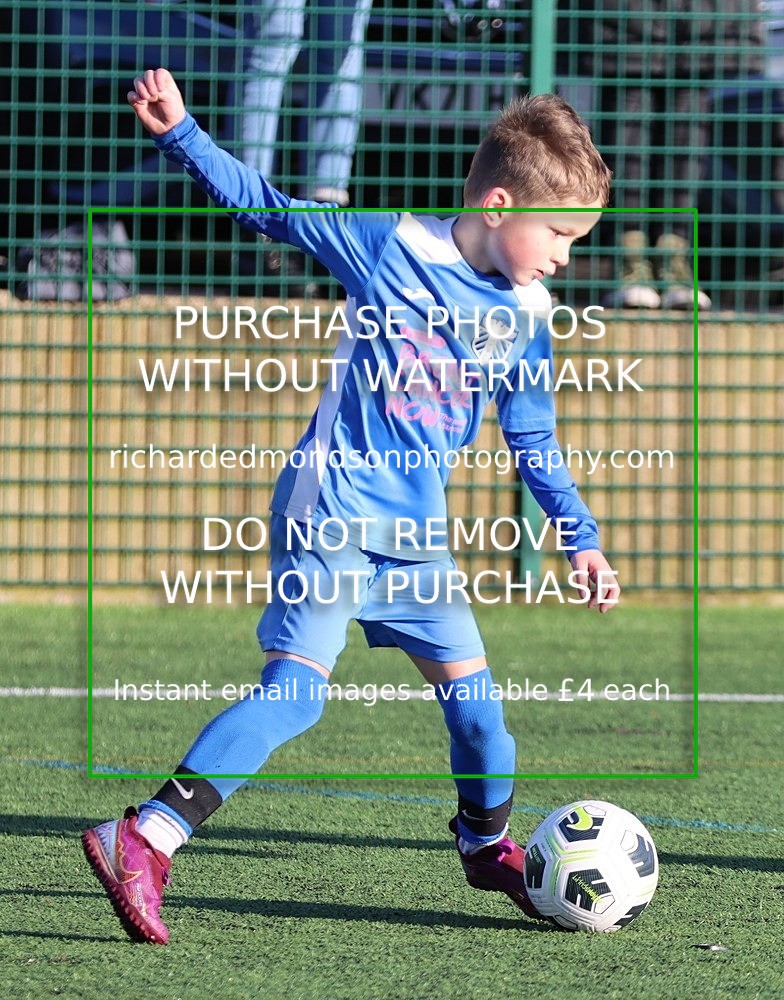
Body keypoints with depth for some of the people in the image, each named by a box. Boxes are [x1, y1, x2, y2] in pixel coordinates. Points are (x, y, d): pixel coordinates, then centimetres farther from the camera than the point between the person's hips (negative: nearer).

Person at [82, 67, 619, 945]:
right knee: (296, 690, -17)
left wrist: (580, 539, 18)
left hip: (414, 533, 6)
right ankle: (142, 842, -22)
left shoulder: (525, 319, 7)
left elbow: (533, 437, 18)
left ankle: (486, 842, 35)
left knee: (470, 687, 9)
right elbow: (266, 207, -4)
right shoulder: (390, 244, -9)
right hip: (329, 511, -6)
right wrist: (180, 134, -14)